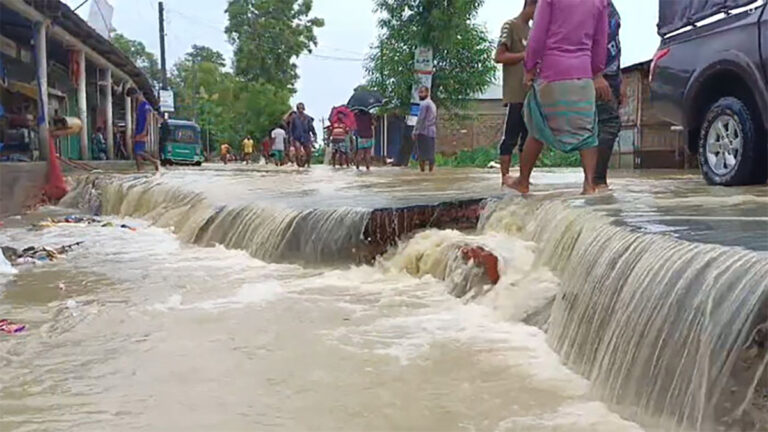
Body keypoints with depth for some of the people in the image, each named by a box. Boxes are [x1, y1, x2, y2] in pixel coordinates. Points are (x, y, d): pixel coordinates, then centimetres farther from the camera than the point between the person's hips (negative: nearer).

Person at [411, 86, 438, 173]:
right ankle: (431, 171, 5)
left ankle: (422, 170, -8)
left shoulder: (424, 104, -8)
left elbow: (420, 119, -14)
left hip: (423, 132, -9)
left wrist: (415, 132, -13)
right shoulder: (432, 104, 20)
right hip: (432, 133, 9)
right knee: (430, 154, 6)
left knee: (422, 155, -7)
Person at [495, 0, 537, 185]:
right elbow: (500, 56, -11)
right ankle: (506, 177, -5)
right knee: (511, 137, -8)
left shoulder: (531, 30, 22)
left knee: (528, 137, 6)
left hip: (531, 93, 8)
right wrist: (526, 55, -14)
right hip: (516, 94, -8)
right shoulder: (510, 26, -2)